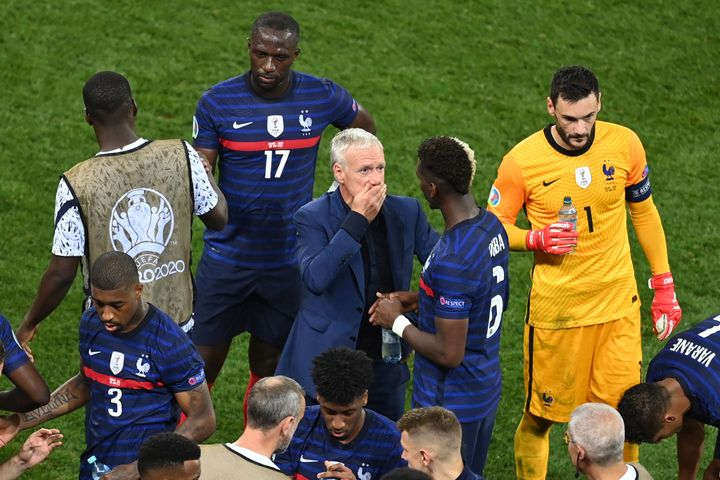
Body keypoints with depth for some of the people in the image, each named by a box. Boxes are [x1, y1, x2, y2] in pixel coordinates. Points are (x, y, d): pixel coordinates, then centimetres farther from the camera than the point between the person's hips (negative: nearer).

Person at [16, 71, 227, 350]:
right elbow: (219, 219, 3)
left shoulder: (77, 184, -19)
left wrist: (28, 324, 3)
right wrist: (205, 171, 23)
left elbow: (62, 273, -14)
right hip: (178, 321, 3)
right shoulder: (181, 156, -13)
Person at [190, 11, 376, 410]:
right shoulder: (217, 103, -10)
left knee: (267, 366, 12)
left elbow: (365, 129, 15)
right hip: (227, 257, -1)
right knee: (204, 363, 1)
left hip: (290, 260, 2)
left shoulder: (322, 97, -6)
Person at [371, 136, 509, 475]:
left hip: (451, 406, -8)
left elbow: (449, 354, -27)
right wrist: (418, 300, 9)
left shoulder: (452, 260, -31)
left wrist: (398, 322, -12)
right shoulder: (492, 226, -2)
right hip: (487, 389, 8)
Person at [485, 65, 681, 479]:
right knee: (540, 415, 6)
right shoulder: (521, 162, -13)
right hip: (555, 308, -2)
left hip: (618, 304, 2)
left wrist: (664, 286, 11)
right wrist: (536, 238, -22)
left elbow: (644, 212, 9)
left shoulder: (624, 144, -5)